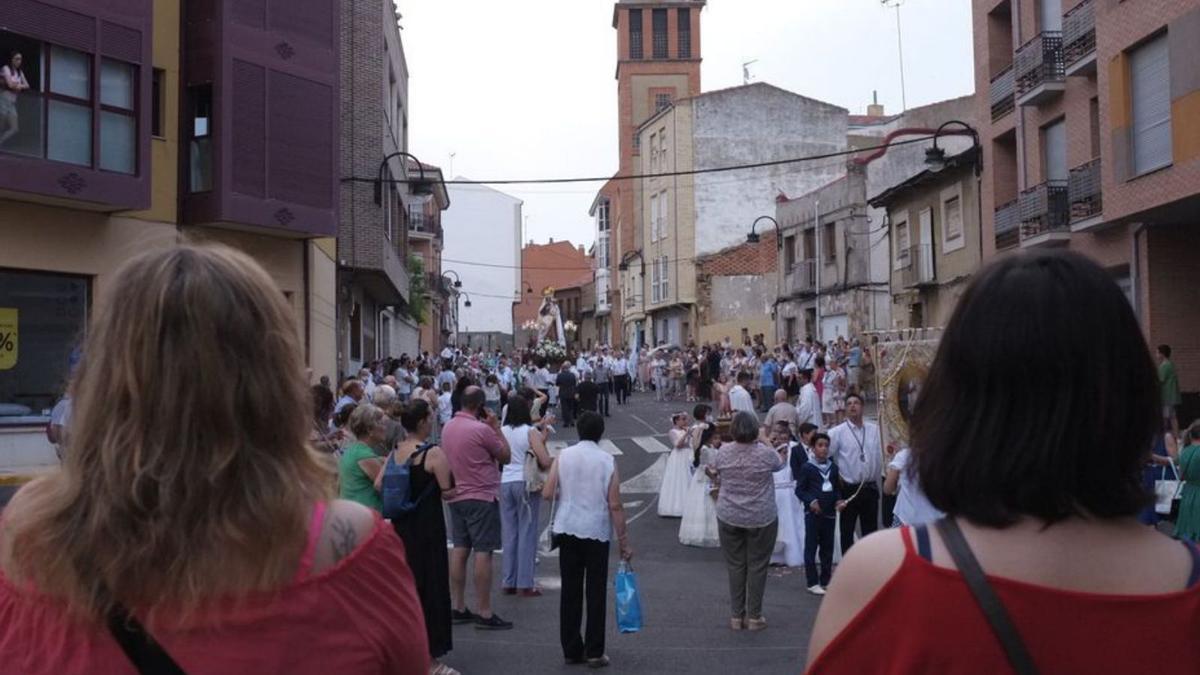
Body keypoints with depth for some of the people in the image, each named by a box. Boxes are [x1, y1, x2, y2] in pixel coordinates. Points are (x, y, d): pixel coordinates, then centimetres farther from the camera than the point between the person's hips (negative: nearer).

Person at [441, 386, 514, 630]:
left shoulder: (448, 427, 7)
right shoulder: (481, 430, -17)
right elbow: (506, 456, -8)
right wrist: (496, 427, -3)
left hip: (456, 496, 8)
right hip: (481, 497, -8)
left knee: (459, 550, 12)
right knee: (483, 553, -5)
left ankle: (458, 608, 17)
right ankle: (485, 614, -3)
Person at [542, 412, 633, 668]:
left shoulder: (564, 456, -1)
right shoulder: (607, 460, -6)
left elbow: (547, 494, -2)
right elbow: (615, 506, -8)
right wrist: (624, 541, -2)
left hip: (567, 529, 2)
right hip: (596, 532, -2)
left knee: (570, 591, 10)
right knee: (596, 593, 5)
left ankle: (571, 650, 15)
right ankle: (594, 653, 8)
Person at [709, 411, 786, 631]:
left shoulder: (723, 452, -7)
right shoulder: (765, 453, -13)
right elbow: (781, 463, 9)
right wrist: (766, 442, 18)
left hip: (729, 518, 2)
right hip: (761, 520, -2)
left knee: (735, 566, 11)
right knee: (757, 567, 8)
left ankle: (737, 616, 17)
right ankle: (754, 617, 14)